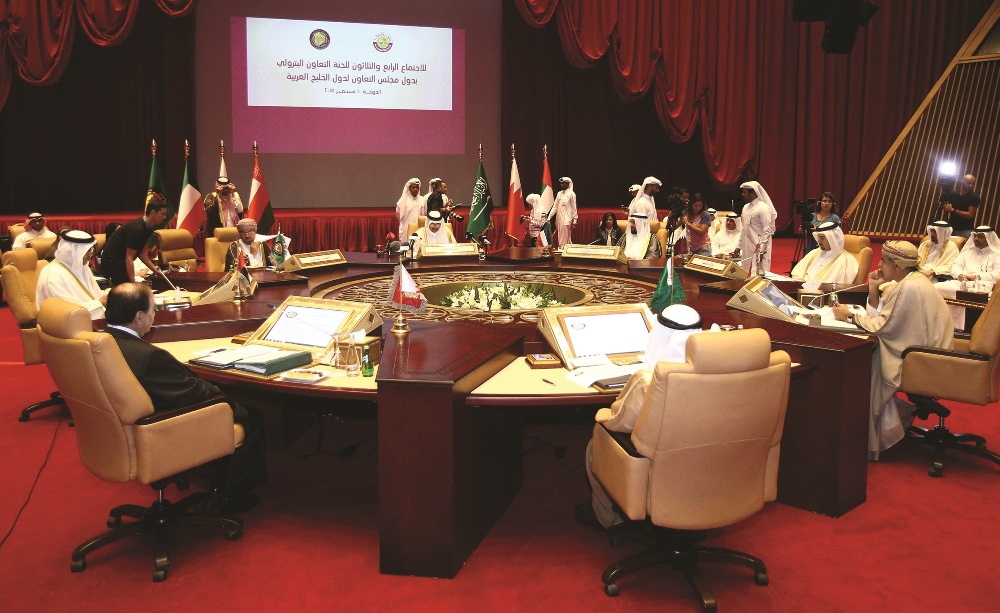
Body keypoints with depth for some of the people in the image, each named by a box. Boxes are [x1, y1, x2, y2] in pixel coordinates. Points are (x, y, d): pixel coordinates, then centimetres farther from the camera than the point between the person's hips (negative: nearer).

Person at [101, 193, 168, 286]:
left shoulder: (148, 228, 2)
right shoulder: (137, 229, -26)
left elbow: (141, 253, 10)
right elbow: (129, 258, -25)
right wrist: (133, 284, -25)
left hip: (121, 263, 10)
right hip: (112, 263, -10)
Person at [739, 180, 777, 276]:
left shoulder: (763, 208, -11)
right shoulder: (746, 207, 14)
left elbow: (767, 231, -15)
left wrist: (761, 250, -19)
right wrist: (739, 247, 17)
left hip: (759, 248, -8)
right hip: (747, 248, 8)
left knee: (758, 274, -8)